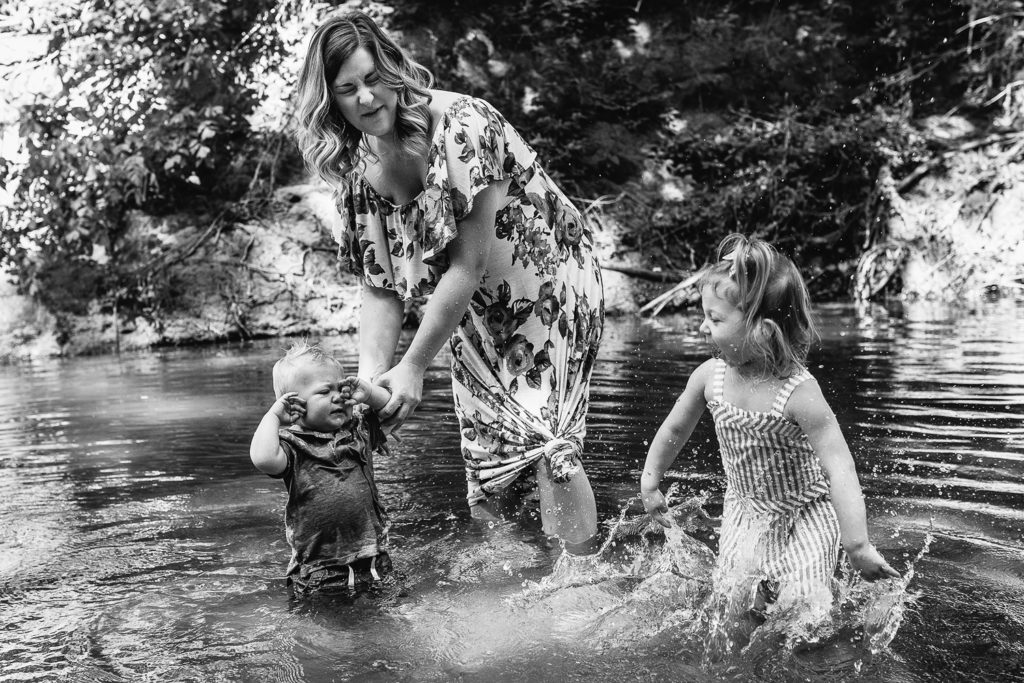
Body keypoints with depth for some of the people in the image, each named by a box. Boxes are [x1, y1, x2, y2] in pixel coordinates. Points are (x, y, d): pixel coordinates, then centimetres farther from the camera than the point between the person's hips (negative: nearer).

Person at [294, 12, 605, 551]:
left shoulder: (462, 124, -24)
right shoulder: (356, 169, -4)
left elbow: (467, 263, -25)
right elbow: (380, 289, -3)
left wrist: (413, 367, -23)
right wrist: (371, 377, -19)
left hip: (549, 288, -5)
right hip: (473, 314, 6)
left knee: (547, 444, -15)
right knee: (485, 456, 5)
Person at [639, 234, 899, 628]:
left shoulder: (798, 392, -30)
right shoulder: (709, 377, -15)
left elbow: (839, 468, -33)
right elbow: (675, 430, 3)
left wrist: (857, 545, -37)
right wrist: (650, 483, 10)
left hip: (806, 512, -4)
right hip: (746, 508, 4)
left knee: (802, 604, -10)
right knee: (739, 598, -7)